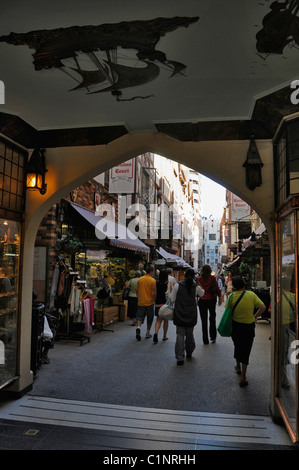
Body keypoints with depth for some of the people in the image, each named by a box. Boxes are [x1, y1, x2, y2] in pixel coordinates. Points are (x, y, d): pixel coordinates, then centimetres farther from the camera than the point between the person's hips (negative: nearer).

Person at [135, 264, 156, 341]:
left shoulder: (139, 279, -1)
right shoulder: (153, 281, -12)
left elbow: (137, 290, 7)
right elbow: (154, 293, -13)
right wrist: (154, 300, 4)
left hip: (141, 302, 2)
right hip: (150, 302, -2)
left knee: (140, 317, 11)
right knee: (149, 318, 14)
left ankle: (138, 327, -15)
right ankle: (148, 333, 22)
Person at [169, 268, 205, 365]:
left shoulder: (178, 285, -10)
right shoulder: (196, 287, -7)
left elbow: (172, 300, -4)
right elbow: (202, 293, 16)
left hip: (179, 314, -1)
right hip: (191, 315, 2)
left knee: (180, 334, 3)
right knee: (190, 334, 18)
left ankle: (180, 357, -2)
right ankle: (189, 352, 35)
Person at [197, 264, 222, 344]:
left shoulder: (199, 279, -8)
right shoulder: (212, 278, -7)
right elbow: (217, 289, -4)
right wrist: (220, 298, 6)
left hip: (202, 301, -1)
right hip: (212, 300, 1)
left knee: (204, 321, 8)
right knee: (212, 318, 19)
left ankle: (205, 340, 11)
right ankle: (213, 336, 17)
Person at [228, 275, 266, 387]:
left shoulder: (232, 296, -10)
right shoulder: (251, 294, -9)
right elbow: (263, 307, -12)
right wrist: (254, 317, -2)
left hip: (235, 326, 2)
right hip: (249, 326, -1)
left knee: (237, 347, 25)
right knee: (246, 350, 7)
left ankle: (238, 367, 45)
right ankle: (243, 377, 8)